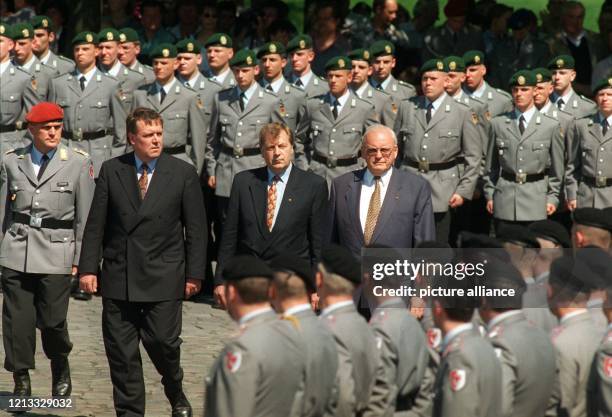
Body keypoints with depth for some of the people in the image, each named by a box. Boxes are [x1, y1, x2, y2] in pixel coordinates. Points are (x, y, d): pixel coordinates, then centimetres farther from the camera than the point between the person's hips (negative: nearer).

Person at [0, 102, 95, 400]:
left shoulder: (78, 163, 0)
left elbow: (85, 215, 2)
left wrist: (80, 257, 0)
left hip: (56, 252, -2)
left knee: (52, 319, -2)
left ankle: (61, 371, 25)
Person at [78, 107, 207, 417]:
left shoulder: (183, 174, 0)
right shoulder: (111, 171, 4)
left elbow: (196, 228, 2)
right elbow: (95, 224, 6)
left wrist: (194, 274, -2)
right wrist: (88, 268, 1)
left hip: (163, 278, -2)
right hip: (118, 276, 2)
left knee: (163, 342, -5)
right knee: (121, 351, 2)